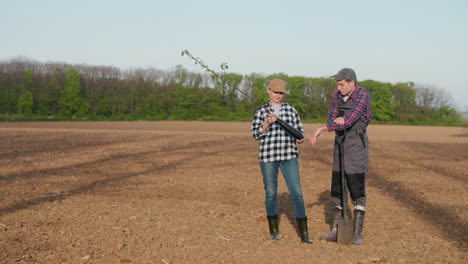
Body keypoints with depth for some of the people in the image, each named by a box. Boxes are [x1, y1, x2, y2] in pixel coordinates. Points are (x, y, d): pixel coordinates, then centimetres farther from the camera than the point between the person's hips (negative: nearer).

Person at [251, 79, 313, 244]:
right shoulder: (261, 111, 3)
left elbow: (299, 130, 10)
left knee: (296, 192, -7)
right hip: (268, 156, -1)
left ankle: (304, 234, -4)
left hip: (289, 156, 1)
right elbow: (256, 135, -3)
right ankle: (273, 230, 25)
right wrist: (267, 123, -19)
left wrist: (300, 139, -13)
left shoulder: (291, 110, 8)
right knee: (271, 193, 6)